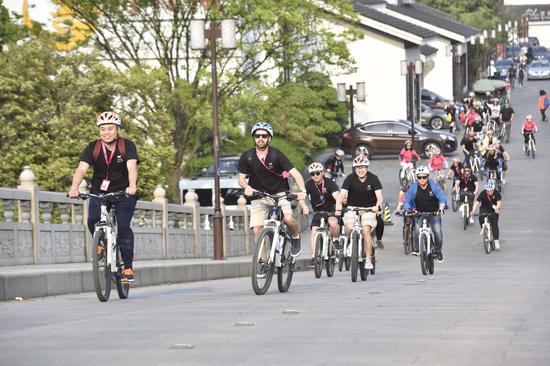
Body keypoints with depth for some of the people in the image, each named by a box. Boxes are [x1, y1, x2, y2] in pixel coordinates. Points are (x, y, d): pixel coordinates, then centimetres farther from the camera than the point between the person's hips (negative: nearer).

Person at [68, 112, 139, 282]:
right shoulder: (93, 148, -10)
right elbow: (81, 169, -22)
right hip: (99, 192, 2)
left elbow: (132, 167, -30)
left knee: (123, 227, -17)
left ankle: (128, 267, -6)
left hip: (124, 193, -2)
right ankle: (101, 243, 9)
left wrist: (132, 186, -49)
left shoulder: (127, 146, -14)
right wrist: (74, 188, -40)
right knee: (93, 221, -23)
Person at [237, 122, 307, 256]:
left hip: (279, 194, -2)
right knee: (257, 231, -12)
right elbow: (241, 178, 1)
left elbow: (295, 173, -19)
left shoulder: (276, 155, -14)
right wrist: (247, 187, -23)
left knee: (288, 218, -27)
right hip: (258, 196, 2)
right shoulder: (247, 156, -6)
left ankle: (295, 238, 5)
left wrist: (302, 191, -36)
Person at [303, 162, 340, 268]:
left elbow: (337, 196, -30)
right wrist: (304, 207, -43)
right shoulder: (309, 185, -9)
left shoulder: (329, 183, -16)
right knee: (314, 231, -16)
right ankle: (314, 257, -12)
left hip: (331, 211, -3)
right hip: (317, 212, 3)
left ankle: (335, 240, -5)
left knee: (333, 223, -33)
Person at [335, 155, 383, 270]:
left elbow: (379, 196, -19)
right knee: (350, 228, -25)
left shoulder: (373, 179, -11)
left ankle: (368, 260, -16)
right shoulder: (350, 179, -11)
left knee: (366, 230, -21)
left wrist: (377, 206, -41)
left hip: (368, 209, -1)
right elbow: (342, 194, -20)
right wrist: (338, 207, -39)